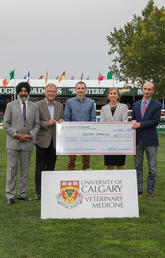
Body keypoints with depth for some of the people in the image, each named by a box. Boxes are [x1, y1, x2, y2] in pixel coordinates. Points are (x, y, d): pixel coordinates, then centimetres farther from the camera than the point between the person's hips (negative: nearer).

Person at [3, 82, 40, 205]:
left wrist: (30, 135, -9)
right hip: (13, 142, -2)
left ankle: (22, 194, 18)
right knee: (12, 169, 0)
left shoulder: (34, 106, 8)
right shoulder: (11, 105, 2)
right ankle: (10, 195, 6)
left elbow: (37, 124, 8)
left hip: (27, 142, 2)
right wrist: (17, 135, -12)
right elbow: (6, 124, -1)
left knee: (25, 169, 8)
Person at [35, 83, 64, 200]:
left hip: (54, 141, 4)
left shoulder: (60, 106, 11)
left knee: (51, 166, 10)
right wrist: (47, 123, -21)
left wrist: (62, 121, -6)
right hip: (42, 141, -4)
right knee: (40, 167, 0)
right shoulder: (38, 105, -4)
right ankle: (38, 192, 7)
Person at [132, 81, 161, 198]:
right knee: (138, 165, 9)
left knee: (152, 167, 1)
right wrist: (133, 122, -4)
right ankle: (139, 189, 17)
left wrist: (140, 124, -15)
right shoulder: (136, 105, 13)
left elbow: (156, 121, -10)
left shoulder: (157, 105, 0)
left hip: (150, 140, -4)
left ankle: (151, 190, 11)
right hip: (138, 139, 4)